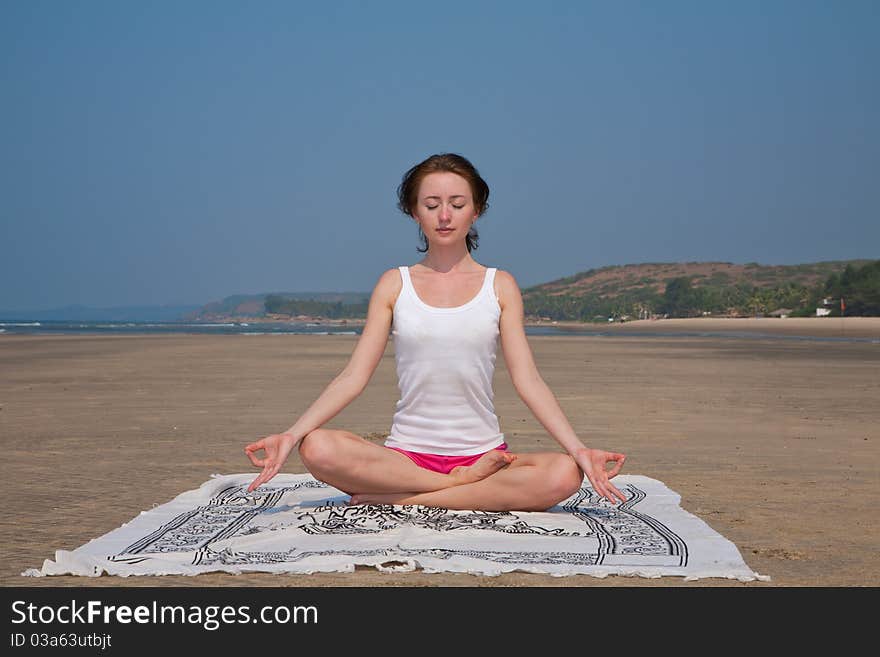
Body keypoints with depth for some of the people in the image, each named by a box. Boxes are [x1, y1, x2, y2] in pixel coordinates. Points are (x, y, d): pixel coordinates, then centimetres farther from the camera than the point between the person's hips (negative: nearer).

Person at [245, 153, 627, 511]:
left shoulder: (499, 286, 7)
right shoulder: (394, 285, 7)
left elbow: (527, 380, 0)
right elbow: (353, 376, 1)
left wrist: (578, 449, -13)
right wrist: (292, 434, -14)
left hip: (483, 453, 1)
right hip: (406, 454, 0)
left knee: (564, 475, -30)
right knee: (317, 448, -29)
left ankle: (400, 498, -19)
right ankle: (466, 483, -18)